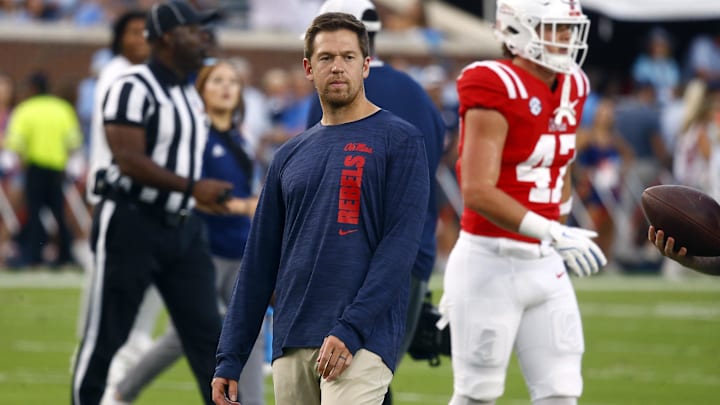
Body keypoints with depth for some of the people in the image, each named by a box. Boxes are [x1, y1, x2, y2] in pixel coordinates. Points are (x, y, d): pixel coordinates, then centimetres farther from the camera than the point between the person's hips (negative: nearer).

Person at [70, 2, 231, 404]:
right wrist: (193, 187, -26)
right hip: (132, 223, -8)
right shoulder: (134, 88, -13)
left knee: (207, 332, 3)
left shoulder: (190, 95, 14)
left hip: (182, 226, 8)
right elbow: (130, 161, -21)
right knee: (106, 334, 0)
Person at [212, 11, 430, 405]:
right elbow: (260, 258, 17)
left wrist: (350, 329, -18)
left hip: (360, 341, -6)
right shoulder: (290, 155, 17)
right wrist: (230, 357, 12)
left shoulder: (399, 140, 1)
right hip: (292, 343, 6)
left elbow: (400, 245, -9)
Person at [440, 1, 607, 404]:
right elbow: (478, 192, -24)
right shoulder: (495, 88, -16)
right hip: (490, 262, -7)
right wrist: (554, 233, -30)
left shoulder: (571, 88, 8)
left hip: (545, 266, 7)